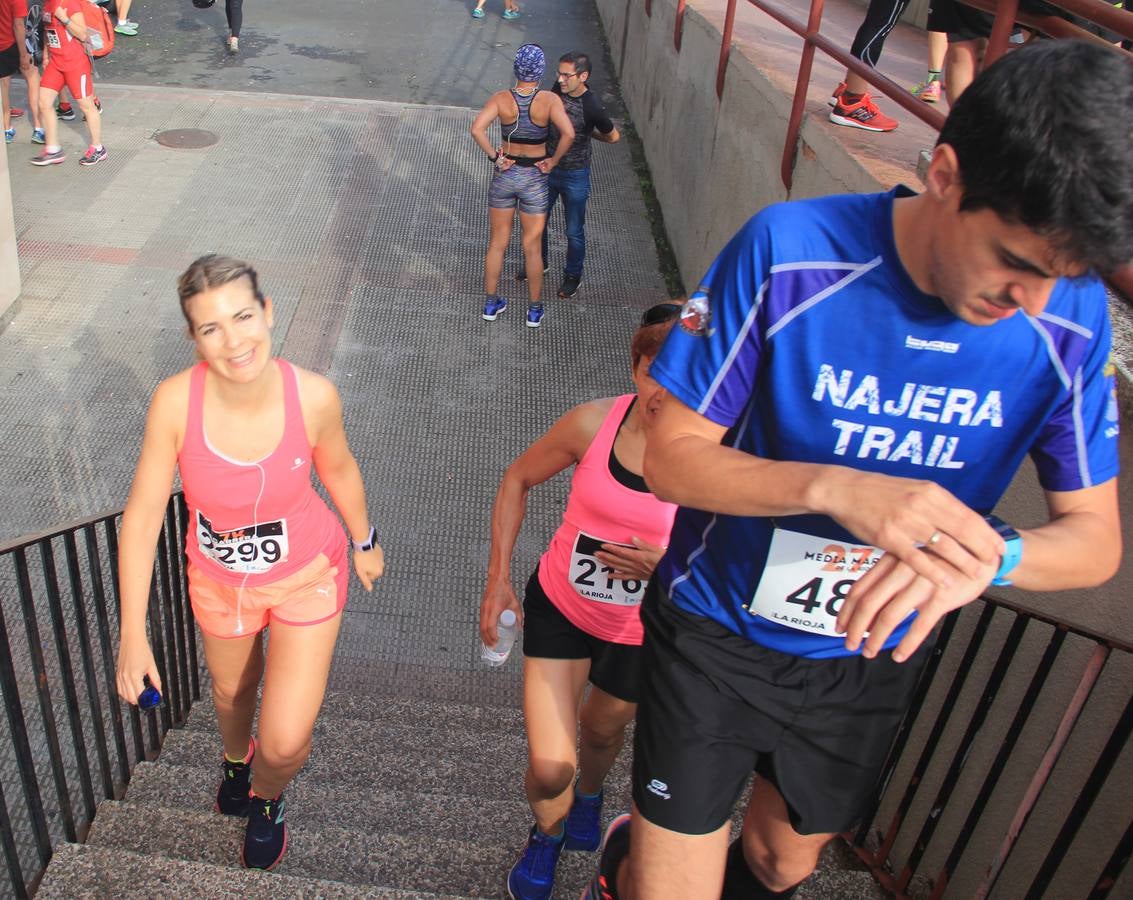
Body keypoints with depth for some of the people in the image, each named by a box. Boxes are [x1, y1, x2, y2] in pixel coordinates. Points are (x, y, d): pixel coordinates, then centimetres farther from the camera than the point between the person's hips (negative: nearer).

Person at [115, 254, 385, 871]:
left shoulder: (313, 396, -28)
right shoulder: (176, 401, -29)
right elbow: (142, 515, -19)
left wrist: (364, 544, 10)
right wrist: (133, 635, -17)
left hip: (307, 575, -1)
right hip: (219, 578, 2)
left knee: (286, 743, -2)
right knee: (231, 691, 30)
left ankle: (266, 798, 38)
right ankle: (236, 758, 69)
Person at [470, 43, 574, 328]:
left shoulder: (501, 98, -11)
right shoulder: (549, 100, -15)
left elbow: (476, 128, -23)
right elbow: (568, 134, -28)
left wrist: (495, 157, -13)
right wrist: (553, 160, -14)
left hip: (505, 174, 1)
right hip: (535, 178, -1)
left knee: (497, 243, 16)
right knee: (532, 247, 11)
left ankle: (491, 304, 27)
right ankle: (534, 310, 23)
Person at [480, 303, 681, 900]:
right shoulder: (594, 423, -22)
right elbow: (519, 478, -4)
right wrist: (498, 576, -6)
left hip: (640, 628, 0)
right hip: (559, 603, 0)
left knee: (602, 731, 28)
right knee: (549, 769, -1)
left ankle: (589, 793, 66)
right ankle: (549, 833, 38)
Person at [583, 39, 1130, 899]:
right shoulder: (790, 252, -25)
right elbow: (673, 458, -20)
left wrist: (988, 554, -33)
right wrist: (832, 487, -38)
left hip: (870, 660, 4)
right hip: (716, 636, -3)